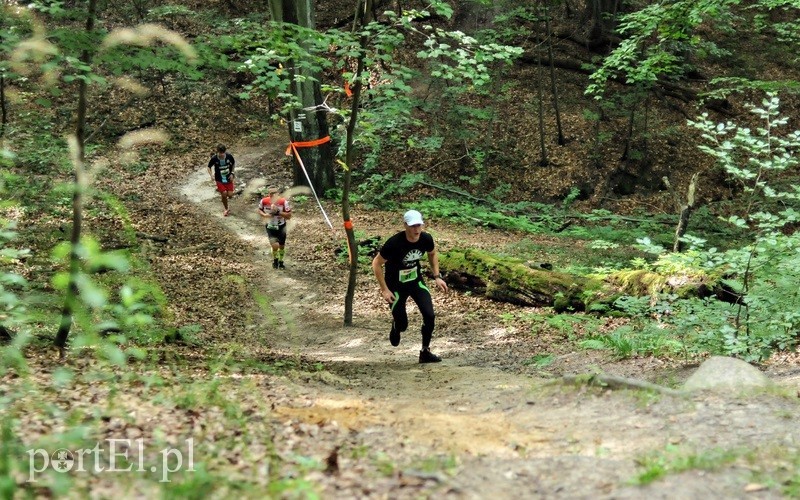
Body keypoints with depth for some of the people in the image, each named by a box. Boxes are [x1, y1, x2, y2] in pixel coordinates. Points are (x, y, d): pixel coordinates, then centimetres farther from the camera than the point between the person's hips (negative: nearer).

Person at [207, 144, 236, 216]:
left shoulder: (229, 156, -17)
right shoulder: (214, 158, -21)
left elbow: (233, 164, 4)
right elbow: (209, 167, -4)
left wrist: (232, 173, -4)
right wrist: (211, 175, -21)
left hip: (228, 178, 2)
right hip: (219, 180, -1)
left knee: (230, 195, -5)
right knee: (224, 194, -8)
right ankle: (226, 209, 19)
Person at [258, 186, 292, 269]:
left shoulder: (283, 202, -21)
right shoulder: (264, 201, -17)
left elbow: (289, 216, -19)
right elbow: (259, 210, 3)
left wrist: (278, 212, -32)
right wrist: (264, 215, -19)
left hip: (281, 227, 1)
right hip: (270, 227, -1)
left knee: (281, 246, 16)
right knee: (275, 246, -18)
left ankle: (281, 262, 43)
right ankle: (275, 260, 14)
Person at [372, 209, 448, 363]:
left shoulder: (426, 239, -17)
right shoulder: (394, 243, -31)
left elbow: (432, 254, 8)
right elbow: (376, 264, -18)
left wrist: (437, 277, 1)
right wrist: (384, 290, -18)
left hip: (416, 281, 4)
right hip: (396, 285, -4)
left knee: (429, 315, -13)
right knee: (402, 324, 1)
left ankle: (425, 351, 5)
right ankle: (395, 327, 40)